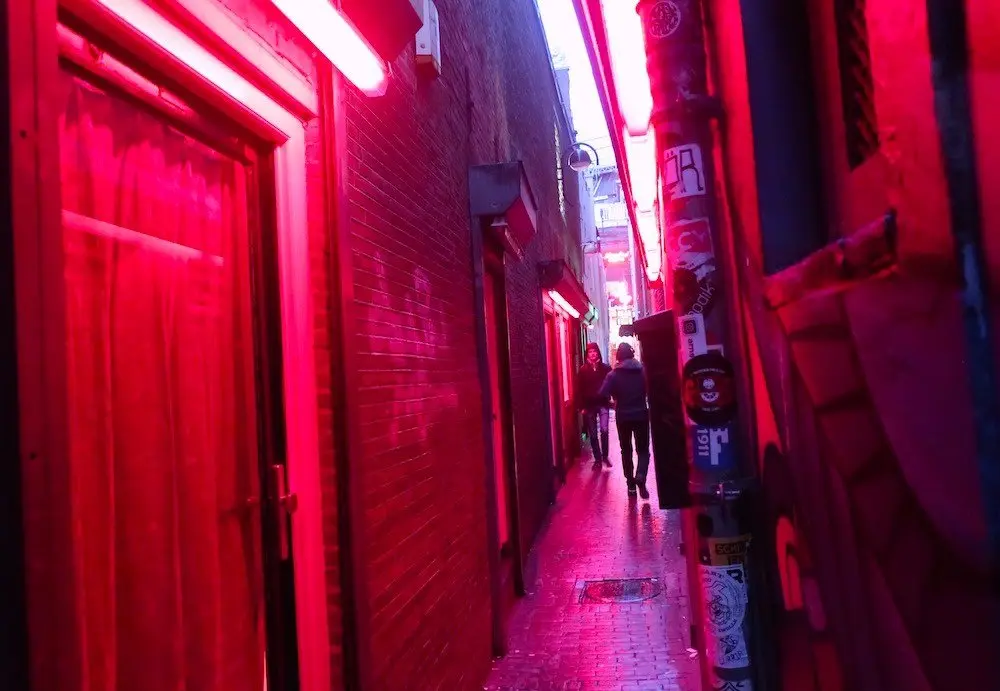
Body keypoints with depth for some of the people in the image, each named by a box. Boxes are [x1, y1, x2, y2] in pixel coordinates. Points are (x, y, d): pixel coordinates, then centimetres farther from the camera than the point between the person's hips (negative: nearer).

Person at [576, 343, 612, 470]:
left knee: (604, 430, -10)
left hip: (603, 404, -1)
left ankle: (605, 456, 8)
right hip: (589, 405, 1)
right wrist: (582, 406, -5)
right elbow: (579, 389, 0)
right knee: (593, 434, 6)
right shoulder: (583, 370, 1)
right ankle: (597, 459, 16)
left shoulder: (605, 368, 2)